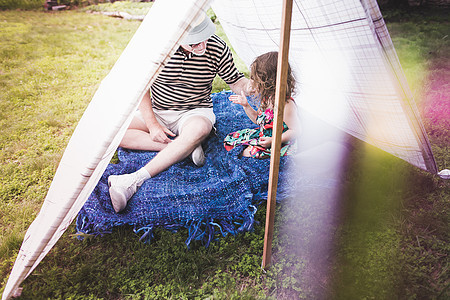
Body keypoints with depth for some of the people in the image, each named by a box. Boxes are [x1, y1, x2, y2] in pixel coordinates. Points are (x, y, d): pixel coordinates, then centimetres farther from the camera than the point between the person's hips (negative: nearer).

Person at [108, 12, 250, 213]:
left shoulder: (217, 48, -13)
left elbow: (235, 81, 1)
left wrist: (250, 86, -23)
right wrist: (152, 124, -16)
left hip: (194, 113, -1)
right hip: (156, 111, 2)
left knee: (197, 130, -39)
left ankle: (134, 180, -42)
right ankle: (184, 148, -25)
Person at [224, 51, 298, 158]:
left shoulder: (287, 104, -26)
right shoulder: (266, 98, 1)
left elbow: (294, 132, -22)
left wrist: (273, 140, -30)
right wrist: (246, 105, 6)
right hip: (262, 135, 9)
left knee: (249, 152, -29)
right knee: (229, 139, 5)